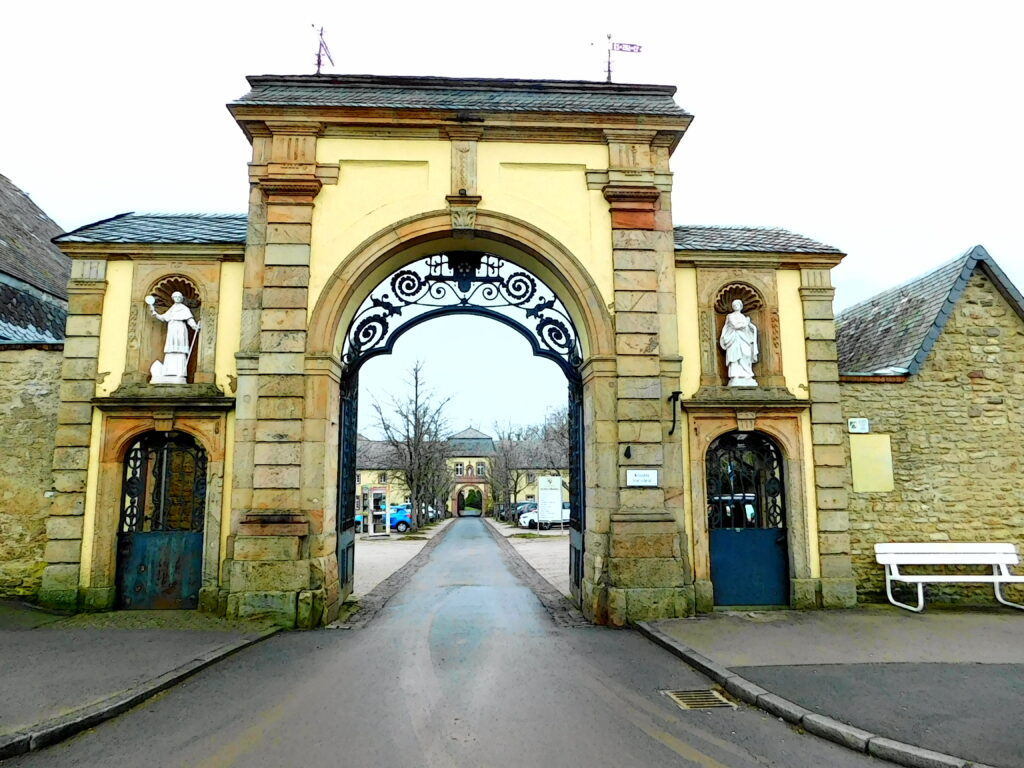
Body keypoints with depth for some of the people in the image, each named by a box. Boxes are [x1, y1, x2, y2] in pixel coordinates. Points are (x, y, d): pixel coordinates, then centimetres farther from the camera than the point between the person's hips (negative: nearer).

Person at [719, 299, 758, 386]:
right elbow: (735, 325, -8)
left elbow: (748, 328, 15)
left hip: (743, 340, 4)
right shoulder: (730, 316, 8)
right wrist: (745, 323, 0)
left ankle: (747, 378, -9)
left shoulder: (743, 317, 22)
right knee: (735, 358, -15)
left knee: (745, 358, -5)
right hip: (734, 338, -4)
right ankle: (735, 378, -22)